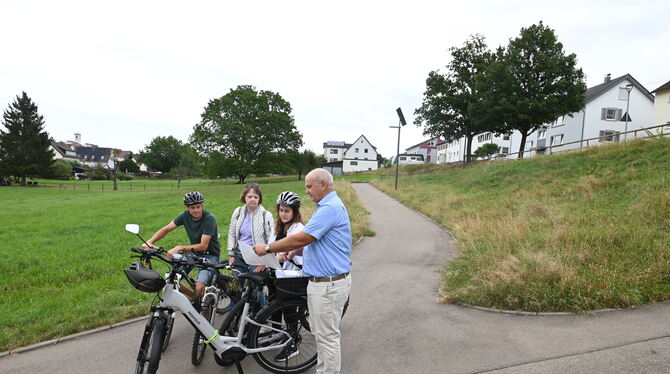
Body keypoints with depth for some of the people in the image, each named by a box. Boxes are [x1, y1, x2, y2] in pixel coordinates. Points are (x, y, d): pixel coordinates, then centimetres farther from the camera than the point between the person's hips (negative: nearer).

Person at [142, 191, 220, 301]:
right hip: (193, 252, 6)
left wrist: (179, 248, -34)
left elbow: (203, 246, -26)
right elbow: (166, 229, 2)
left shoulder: (209, 219, -22)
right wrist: (149, 242, -12)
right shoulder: (185, 215, -5)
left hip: (210, 255, -6)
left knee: (199, 287, -26)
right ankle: (194, 297, 16)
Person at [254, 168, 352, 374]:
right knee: (322, 334, 21)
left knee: (328, 336, 2)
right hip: (322, 281, 11)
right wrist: (290, 252, 8)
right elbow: (309, 239, 21)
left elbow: (301, 239, -23)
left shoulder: (330, 208, -21)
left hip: (329, 285, -11)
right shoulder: (326, 206, 15)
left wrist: (268, 248, -13)